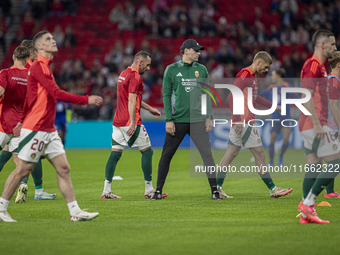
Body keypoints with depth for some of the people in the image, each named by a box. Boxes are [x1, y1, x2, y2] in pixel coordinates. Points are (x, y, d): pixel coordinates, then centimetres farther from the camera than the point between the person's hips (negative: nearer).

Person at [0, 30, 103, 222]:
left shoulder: (45, 67, 15)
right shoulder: (38, 67, -14)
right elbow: (57, 94, -22)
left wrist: (23, 120, 30)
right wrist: (86, 100, -20)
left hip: (49, 130, 9)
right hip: (35, 129, -9)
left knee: (63, 168, 2)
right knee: (23, 169, -2)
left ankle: (75, 211, 2)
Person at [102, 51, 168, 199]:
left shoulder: (124, 74, 19)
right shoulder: (135, 77, -12)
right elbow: (131, 101, -19)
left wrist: (150, 109, 36)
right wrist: (133, 123, -21)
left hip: (117, 121, 9)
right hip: (129, 122, -9)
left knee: (115, 153, 5)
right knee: (147, 151, 1)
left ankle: (106, 191, 0)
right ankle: (149, 190, 3)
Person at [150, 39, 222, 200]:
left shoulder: (201, 70, 9)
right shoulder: (171, 69, 2)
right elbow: (166, 95, 0)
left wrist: (209, 117, 3)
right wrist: (168, 120, -7)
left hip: (198, 120, 2)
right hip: (177, 120, -2)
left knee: (207, 154, -5)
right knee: (166, 155, 2)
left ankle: (214, 190, -2)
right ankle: (158, 190, 13)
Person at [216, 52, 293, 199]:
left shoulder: (252, 76, 18)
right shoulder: (245, 75, -14)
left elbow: (255, 97, 33)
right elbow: (232, 97, -20)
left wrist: (274, 107, 37)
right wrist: (238, 119, -24)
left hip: (244, 122, 10)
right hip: (244, 122, -10)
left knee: (231, 154, 9)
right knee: (259, 154, -4)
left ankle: (217, 188, 9)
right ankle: (273, 189, 1)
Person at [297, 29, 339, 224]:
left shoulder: (318, 65, 19)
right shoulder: (314, 65, -12)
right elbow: (306, 96, -20)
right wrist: (317, 124, -23)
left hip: (312, 125, 10)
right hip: (315, 125, -10)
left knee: (313, 168, 7)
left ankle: (307, 213, 5)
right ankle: (308, 203, -9)